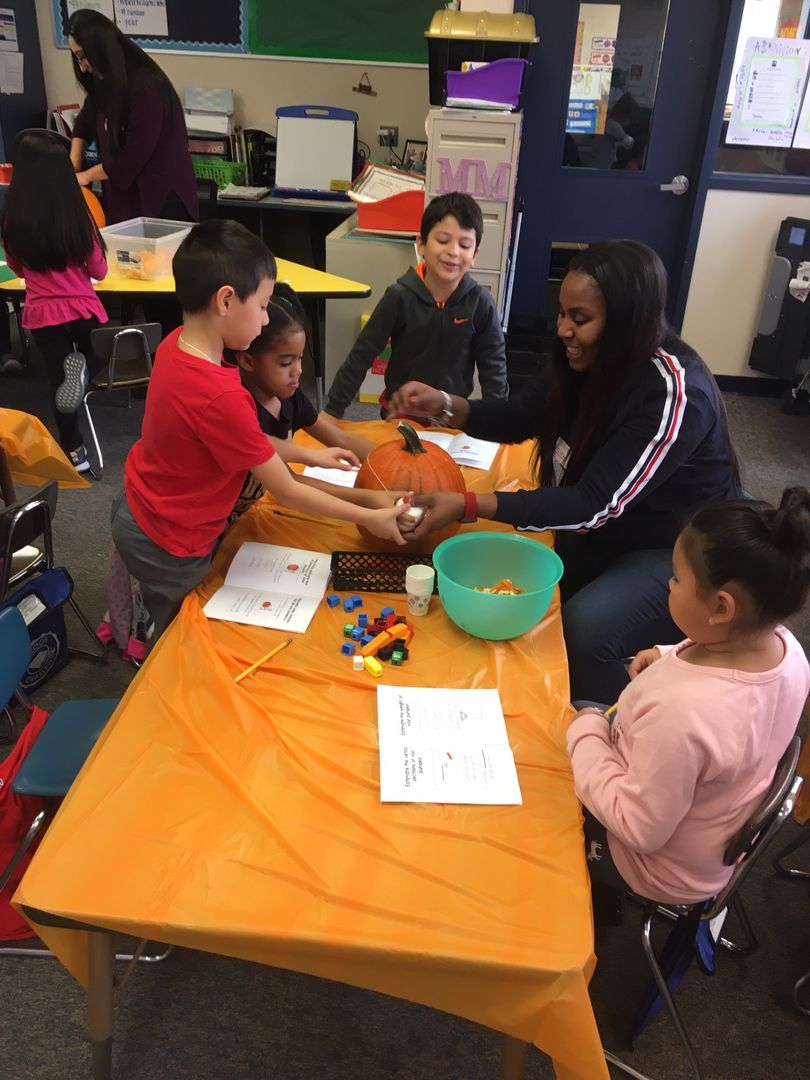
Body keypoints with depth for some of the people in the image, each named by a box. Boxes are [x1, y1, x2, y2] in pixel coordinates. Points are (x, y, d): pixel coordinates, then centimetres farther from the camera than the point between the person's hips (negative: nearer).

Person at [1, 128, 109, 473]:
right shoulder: (77, 214, -13)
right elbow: (99, 270, -2)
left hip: (42, 314, 1)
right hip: (83, 310, -1)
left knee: (58, 380, 15)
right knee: (96, 364, 25)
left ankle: (74, 451, 8)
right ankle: (82, 367, -8)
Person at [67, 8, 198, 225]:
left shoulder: (146, 87, -19)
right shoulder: (104, 83, 6)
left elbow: (132, 157, -20)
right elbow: (84, 124, 23)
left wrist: (85, 176, -8)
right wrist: (73, 166, 7)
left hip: (162, 198, -8)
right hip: (125, 198, 8)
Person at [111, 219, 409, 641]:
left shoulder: (175, 344, -9)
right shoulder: (220, 396, -36)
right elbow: (285, 492, -25)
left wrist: (306, 454, 3)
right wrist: (368, 517, -15)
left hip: (137, 513, 8)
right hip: (168, 549, -8)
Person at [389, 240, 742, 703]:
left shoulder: (674, 393, -29)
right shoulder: (593, 363, -7)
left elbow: (594, 506, -31)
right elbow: (517, 418, 6)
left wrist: (467, 505, -33)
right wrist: (445, 404, -14)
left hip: (683, 552, -7)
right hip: (611, 532, 7)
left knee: (586, 627, -29)